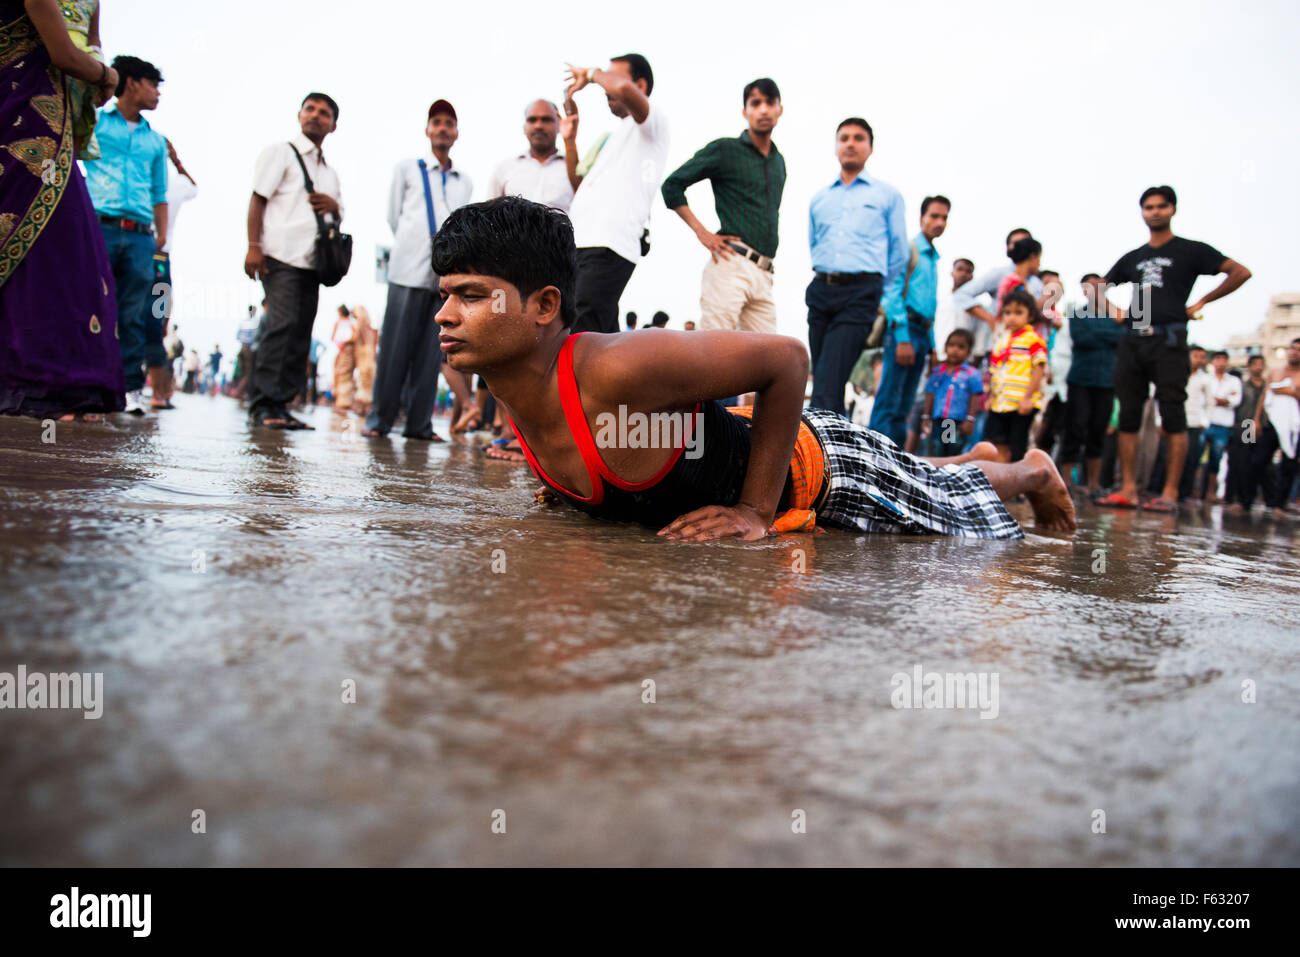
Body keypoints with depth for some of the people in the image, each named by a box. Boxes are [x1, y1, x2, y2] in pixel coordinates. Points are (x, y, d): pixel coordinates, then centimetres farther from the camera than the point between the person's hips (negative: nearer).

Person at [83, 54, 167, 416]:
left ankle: (131, 388, -2)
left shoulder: (156, 141, 23)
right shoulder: (94, 122, 13)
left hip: (140, 236, 3)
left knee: (133, 315, -2)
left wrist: (162, 233, 10)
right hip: (100, 227, -3)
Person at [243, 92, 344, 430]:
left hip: (313, 261, 6)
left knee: (301, 332, 1)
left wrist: (334, 206, 3)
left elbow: (338, 219, 28)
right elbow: (258, 199, 0)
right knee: (282, 324, -18)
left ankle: (280, 404, 4)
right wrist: (253, 246, -12)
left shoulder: (330, 171, 26)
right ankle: (262, 405, -17)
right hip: (282, 254, -6)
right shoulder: (280, 152, 8)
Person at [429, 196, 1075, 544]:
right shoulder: (498, 373, -17)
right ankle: (964, 461, 62)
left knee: (962, 517, 21)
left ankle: (1032, 473, 50)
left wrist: (758, 510, -31)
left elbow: (787, 358, -32)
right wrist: (562, 481, -2)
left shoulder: (622, 368, -42)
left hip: (815, 469, -7)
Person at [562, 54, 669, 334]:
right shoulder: (613, 136, 30)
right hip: (581, 246, 9)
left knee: (580, 335, -19)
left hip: (609, 248, -9)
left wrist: (591, 74, 0)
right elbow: (579, 188, 33)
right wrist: (570, 140, 24)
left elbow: (624, 89, -19)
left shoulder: (652, 123, 3)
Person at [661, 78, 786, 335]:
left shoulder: (778, 161, 22)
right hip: (732, 264, -7)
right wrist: (702, 233, -7)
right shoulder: (725, 150, 3)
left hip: (764, 274, 7)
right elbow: (672, 184, 1)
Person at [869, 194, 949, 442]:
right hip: (903, 330, -8)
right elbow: (892, 293, -11)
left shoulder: (933, 258, 22)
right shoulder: (908, 248, -2)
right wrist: (902, 338, -18)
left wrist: (931, 345, 16)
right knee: (889, 402, -12)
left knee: (903, 407, 7)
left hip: (923, 334, 8)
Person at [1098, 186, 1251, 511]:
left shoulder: (1190, 251, 8)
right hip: (1132, 340, 5)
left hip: (1168, 339, -5)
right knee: (1128, 415, 1)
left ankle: (1170, 493, -10)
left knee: (1173, 416, -8)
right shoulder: (1132, 258, 21)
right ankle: (1128, 489, 2)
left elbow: (1241, 272, 2)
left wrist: (1201, 302, 1)